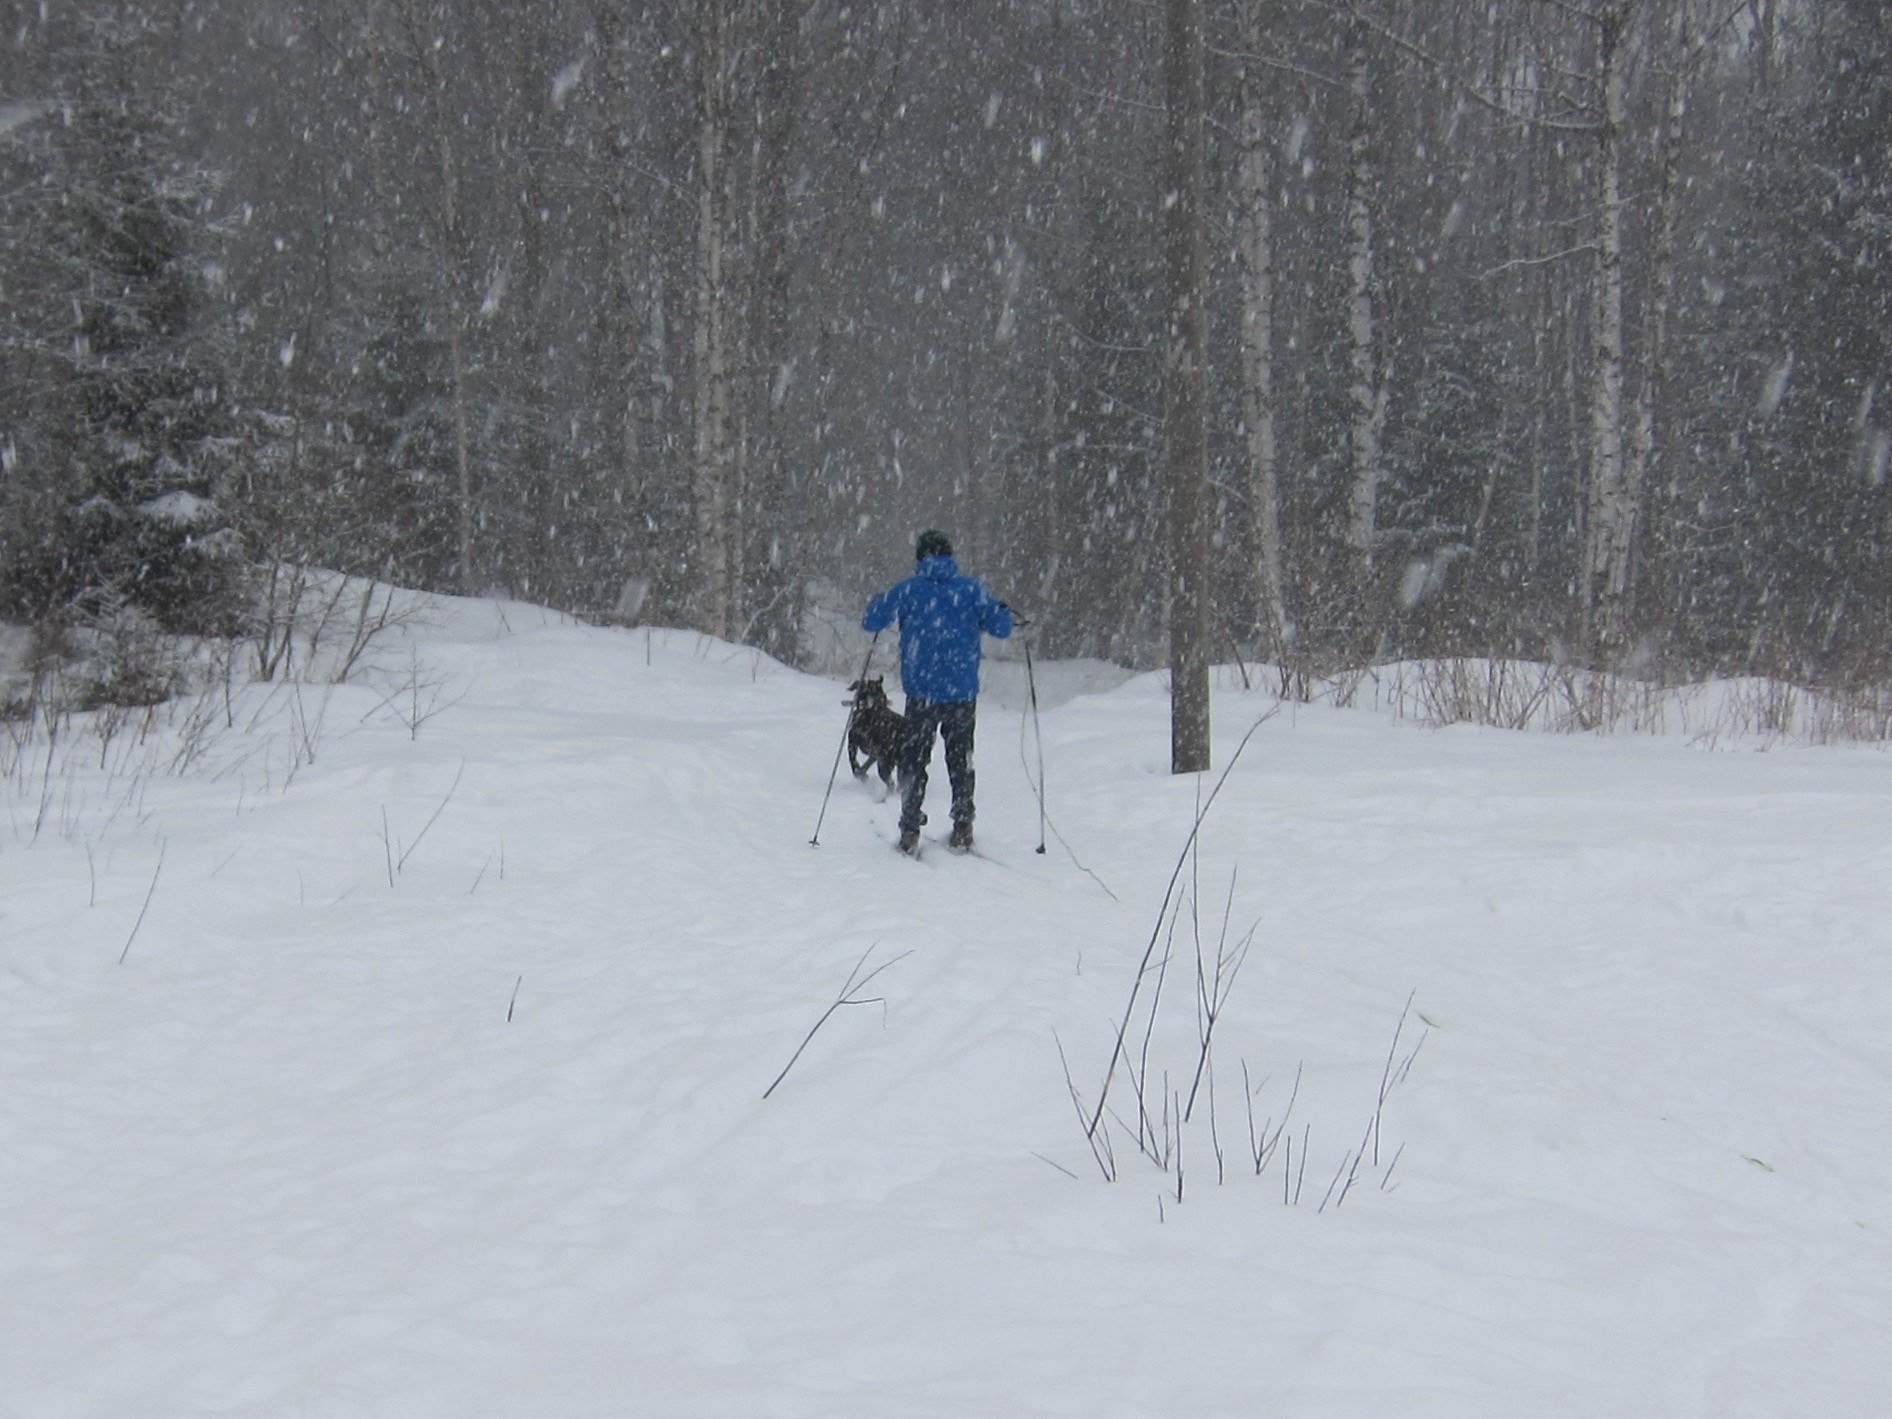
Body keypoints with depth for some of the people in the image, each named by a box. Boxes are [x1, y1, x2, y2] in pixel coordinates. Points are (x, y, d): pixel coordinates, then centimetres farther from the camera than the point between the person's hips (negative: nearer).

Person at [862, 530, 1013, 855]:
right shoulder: (970, 590, -2)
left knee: (914, 761, 10)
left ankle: (910, 831, 4)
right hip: (963, 693, 1)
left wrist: (878, 603, 20)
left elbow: (871, 622, -1)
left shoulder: (908, 590, -3)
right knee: (960, 760, 16)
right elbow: (1000, 628, -1)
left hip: (921, 692, -1)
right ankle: (962, 828, 12)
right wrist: (1004, 612, 21)